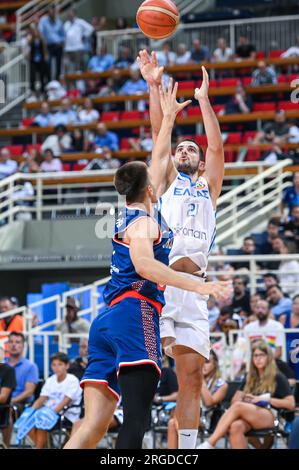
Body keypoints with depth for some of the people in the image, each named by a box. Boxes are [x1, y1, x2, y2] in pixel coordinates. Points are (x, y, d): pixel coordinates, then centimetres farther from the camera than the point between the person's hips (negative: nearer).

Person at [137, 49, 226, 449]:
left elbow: (217, 147, 12)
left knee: (192, 377, 2)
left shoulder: (208, 187, 24)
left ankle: (188, 449, 4)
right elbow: (159, 135, 8)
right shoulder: (165, 180, 18)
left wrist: (204, 99, 9)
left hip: (193, 288, 3)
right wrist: (155, 86, 0)